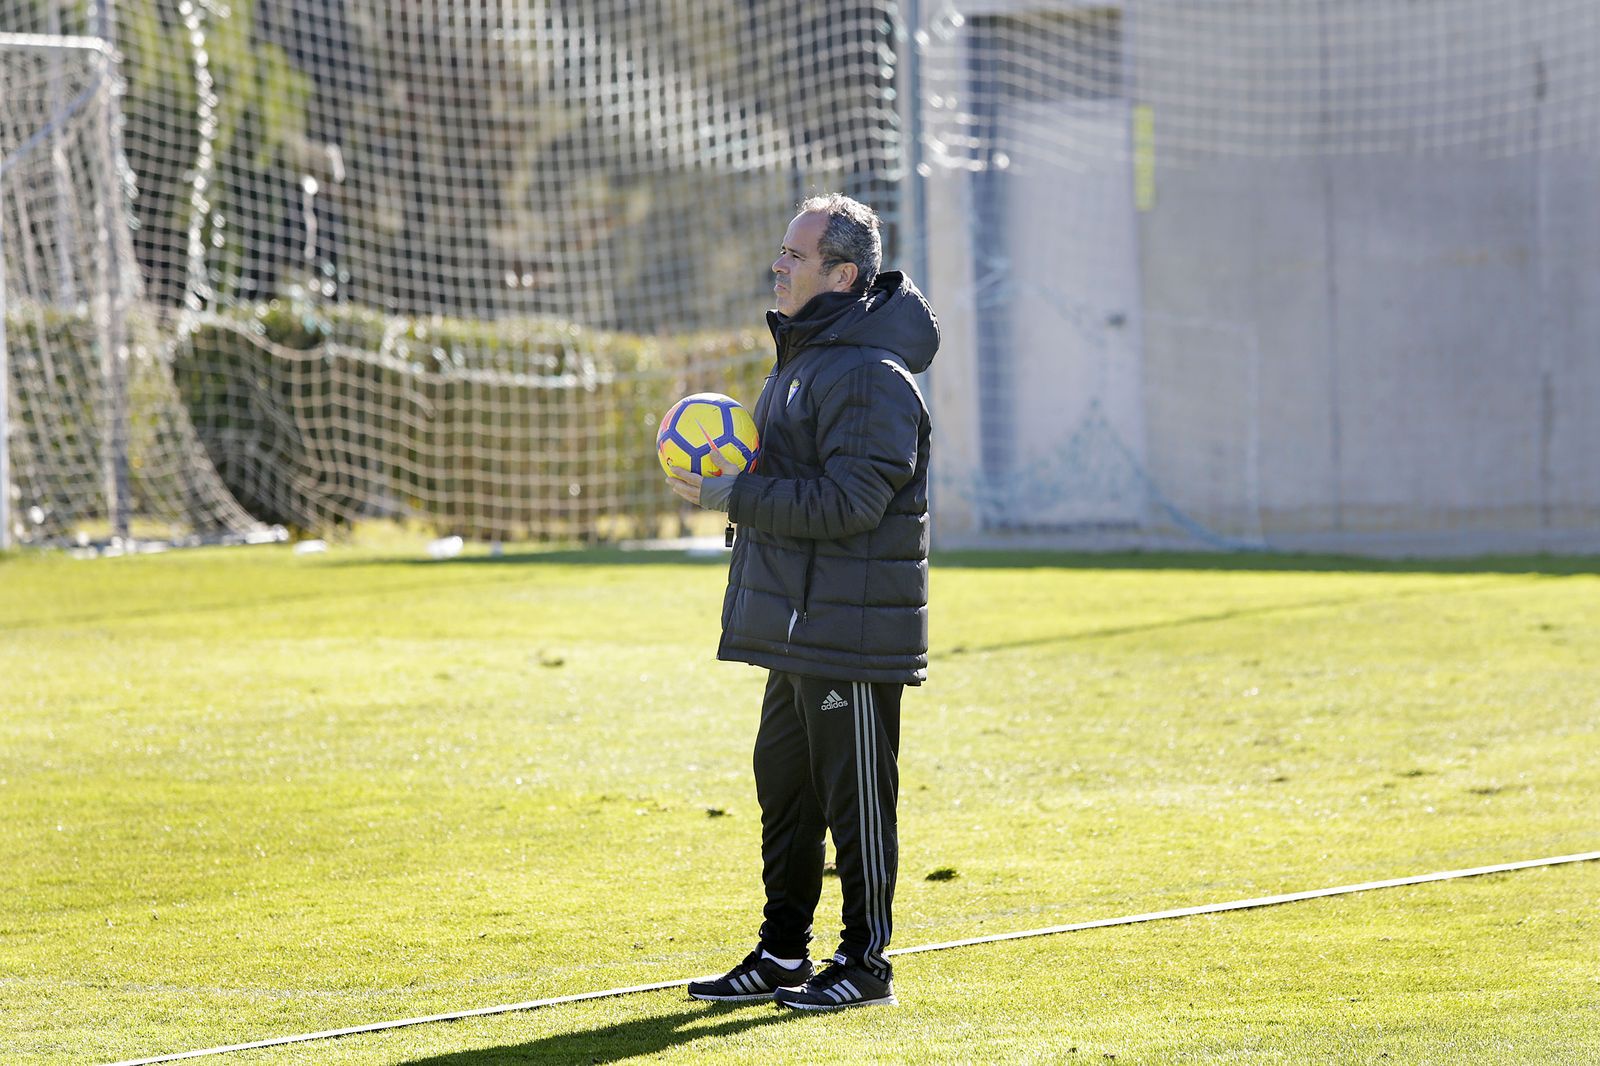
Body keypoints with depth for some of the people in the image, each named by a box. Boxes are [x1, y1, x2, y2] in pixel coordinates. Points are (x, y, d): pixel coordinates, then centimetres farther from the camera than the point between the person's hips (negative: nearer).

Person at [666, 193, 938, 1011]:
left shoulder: (870, 377, -18)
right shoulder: (802, 357, 16)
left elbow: (847, 501, -25)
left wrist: (733, 498, -20)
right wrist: (731, 481, 6)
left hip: (853, 633, -10)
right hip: (798, 629, 10)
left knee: (855, 799, -2)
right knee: (784, 791, 15)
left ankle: (866, 962, 7)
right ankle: (782, 955, 24)